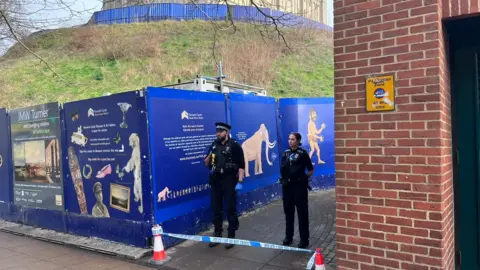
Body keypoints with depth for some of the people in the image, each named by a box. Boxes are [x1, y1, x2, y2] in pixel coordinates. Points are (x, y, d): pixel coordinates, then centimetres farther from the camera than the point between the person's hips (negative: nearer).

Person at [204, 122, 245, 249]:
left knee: (230, 209, 3)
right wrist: (210, 155, -5)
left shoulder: (235, 146, -6)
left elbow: (241, 165, -10)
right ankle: (217, 234, 24)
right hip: (215, 181, 5)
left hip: (229, 181, -5)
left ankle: (231, 236, 14)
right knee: (216, 209, 12)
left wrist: (240, 181, -17)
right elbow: (206, 164, 14)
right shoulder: (214, 145, 10)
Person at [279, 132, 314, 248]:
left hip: (299, 186, -5)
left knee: (302, 212, 2)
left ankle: (304, 239, 12)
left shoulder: (303, 153, -8)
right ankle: (288, 236, 27)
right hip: (287, 185, 5)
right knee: (288, 211, 13)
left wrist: (303, 177, -5)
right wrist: (284, 178, 6)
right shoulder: (285, 153, 7)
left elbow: (311, 170, -3)